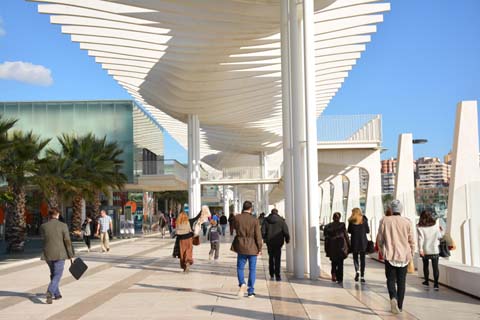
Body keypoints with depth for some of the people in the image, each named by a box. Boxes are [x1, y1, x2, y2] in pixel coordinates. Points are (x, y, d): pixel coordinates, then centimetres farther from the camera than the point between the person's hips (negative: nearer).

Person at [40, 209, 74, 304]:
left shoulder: (43, 226, -2)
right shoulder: (63, 226, -9)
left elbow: (44, 239, 13)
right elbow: (67, 241, -10)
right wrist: (71, 255, -4)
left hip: (48, 254, 3)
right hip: (60, 254, -3)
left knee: (53, 273, 22)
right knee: (57, 275, 0)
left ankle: (57, 294, 29)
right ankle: (50, 293, -22)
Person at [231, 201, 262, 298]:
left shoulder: (237, 218, -6)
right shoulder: (254, 220, -9)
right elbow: (258, 235, -8)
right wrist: (260, 248, -1)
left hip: (241, 246, 1)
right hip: (252, 247, -1)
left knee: (240, 267, 12)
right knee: (252, 269, 7)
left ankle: (242, 284, -14)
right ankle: (251, 291, 9)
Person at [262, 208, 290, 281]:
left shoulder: (266, 220, 1)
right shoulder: (281, 221, -4)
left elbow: (263, 231, -3)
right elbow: (285, 231, -7)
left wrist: (265, 238, 14)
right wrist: (287, 239, 7)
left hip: (269, 242, 2)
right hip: (278, 242, -2)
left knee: (271, 258, 14)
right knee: (277, 259, 0)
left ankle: (271, 275, 15)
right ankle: (277, 276, -6)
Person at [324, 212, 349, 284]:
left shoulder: (328, 226, -1)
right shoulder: (342, 225, -7)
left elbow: (326, 238, 2)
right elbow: (346, 236, -3)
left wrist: (326, 249, 9)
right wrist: (348, 246, 6)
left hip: (332, 247, 2)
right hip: (341, 246, -2)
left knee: (334, 262, 20)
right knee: (340, 263, 6)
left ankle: (333, 274, 1)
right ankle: (340, 279, 2)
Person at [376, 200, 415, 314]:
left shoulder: (384, 221, -4)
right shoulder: (407, 222, -2)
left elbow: (380, 239, 1)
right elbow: (411, 241, 1)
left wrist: (382, 251, 16)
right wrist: (411, 255, 13)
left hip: (390, 255, -1)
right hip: (404, 256, 1)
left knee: (391, 279, 7)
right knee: (401, 282, 11)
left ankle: (393, 297, -19)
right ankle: (400, 306, 15)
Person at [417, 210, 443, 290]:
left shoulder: (420, 227, -8)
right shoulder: (435, 225, -2)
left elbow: (420, 238, -15)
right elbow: (439, 236, 4)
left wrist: (420, 249, -18)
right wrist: (440, 231, 23)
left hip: (425, 250, 0)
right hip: (434, 250, 0)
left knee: (425, 265, 17)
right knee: (435, 267, 1)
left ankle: (426, 281, 28)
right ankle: (436, 284, -5)